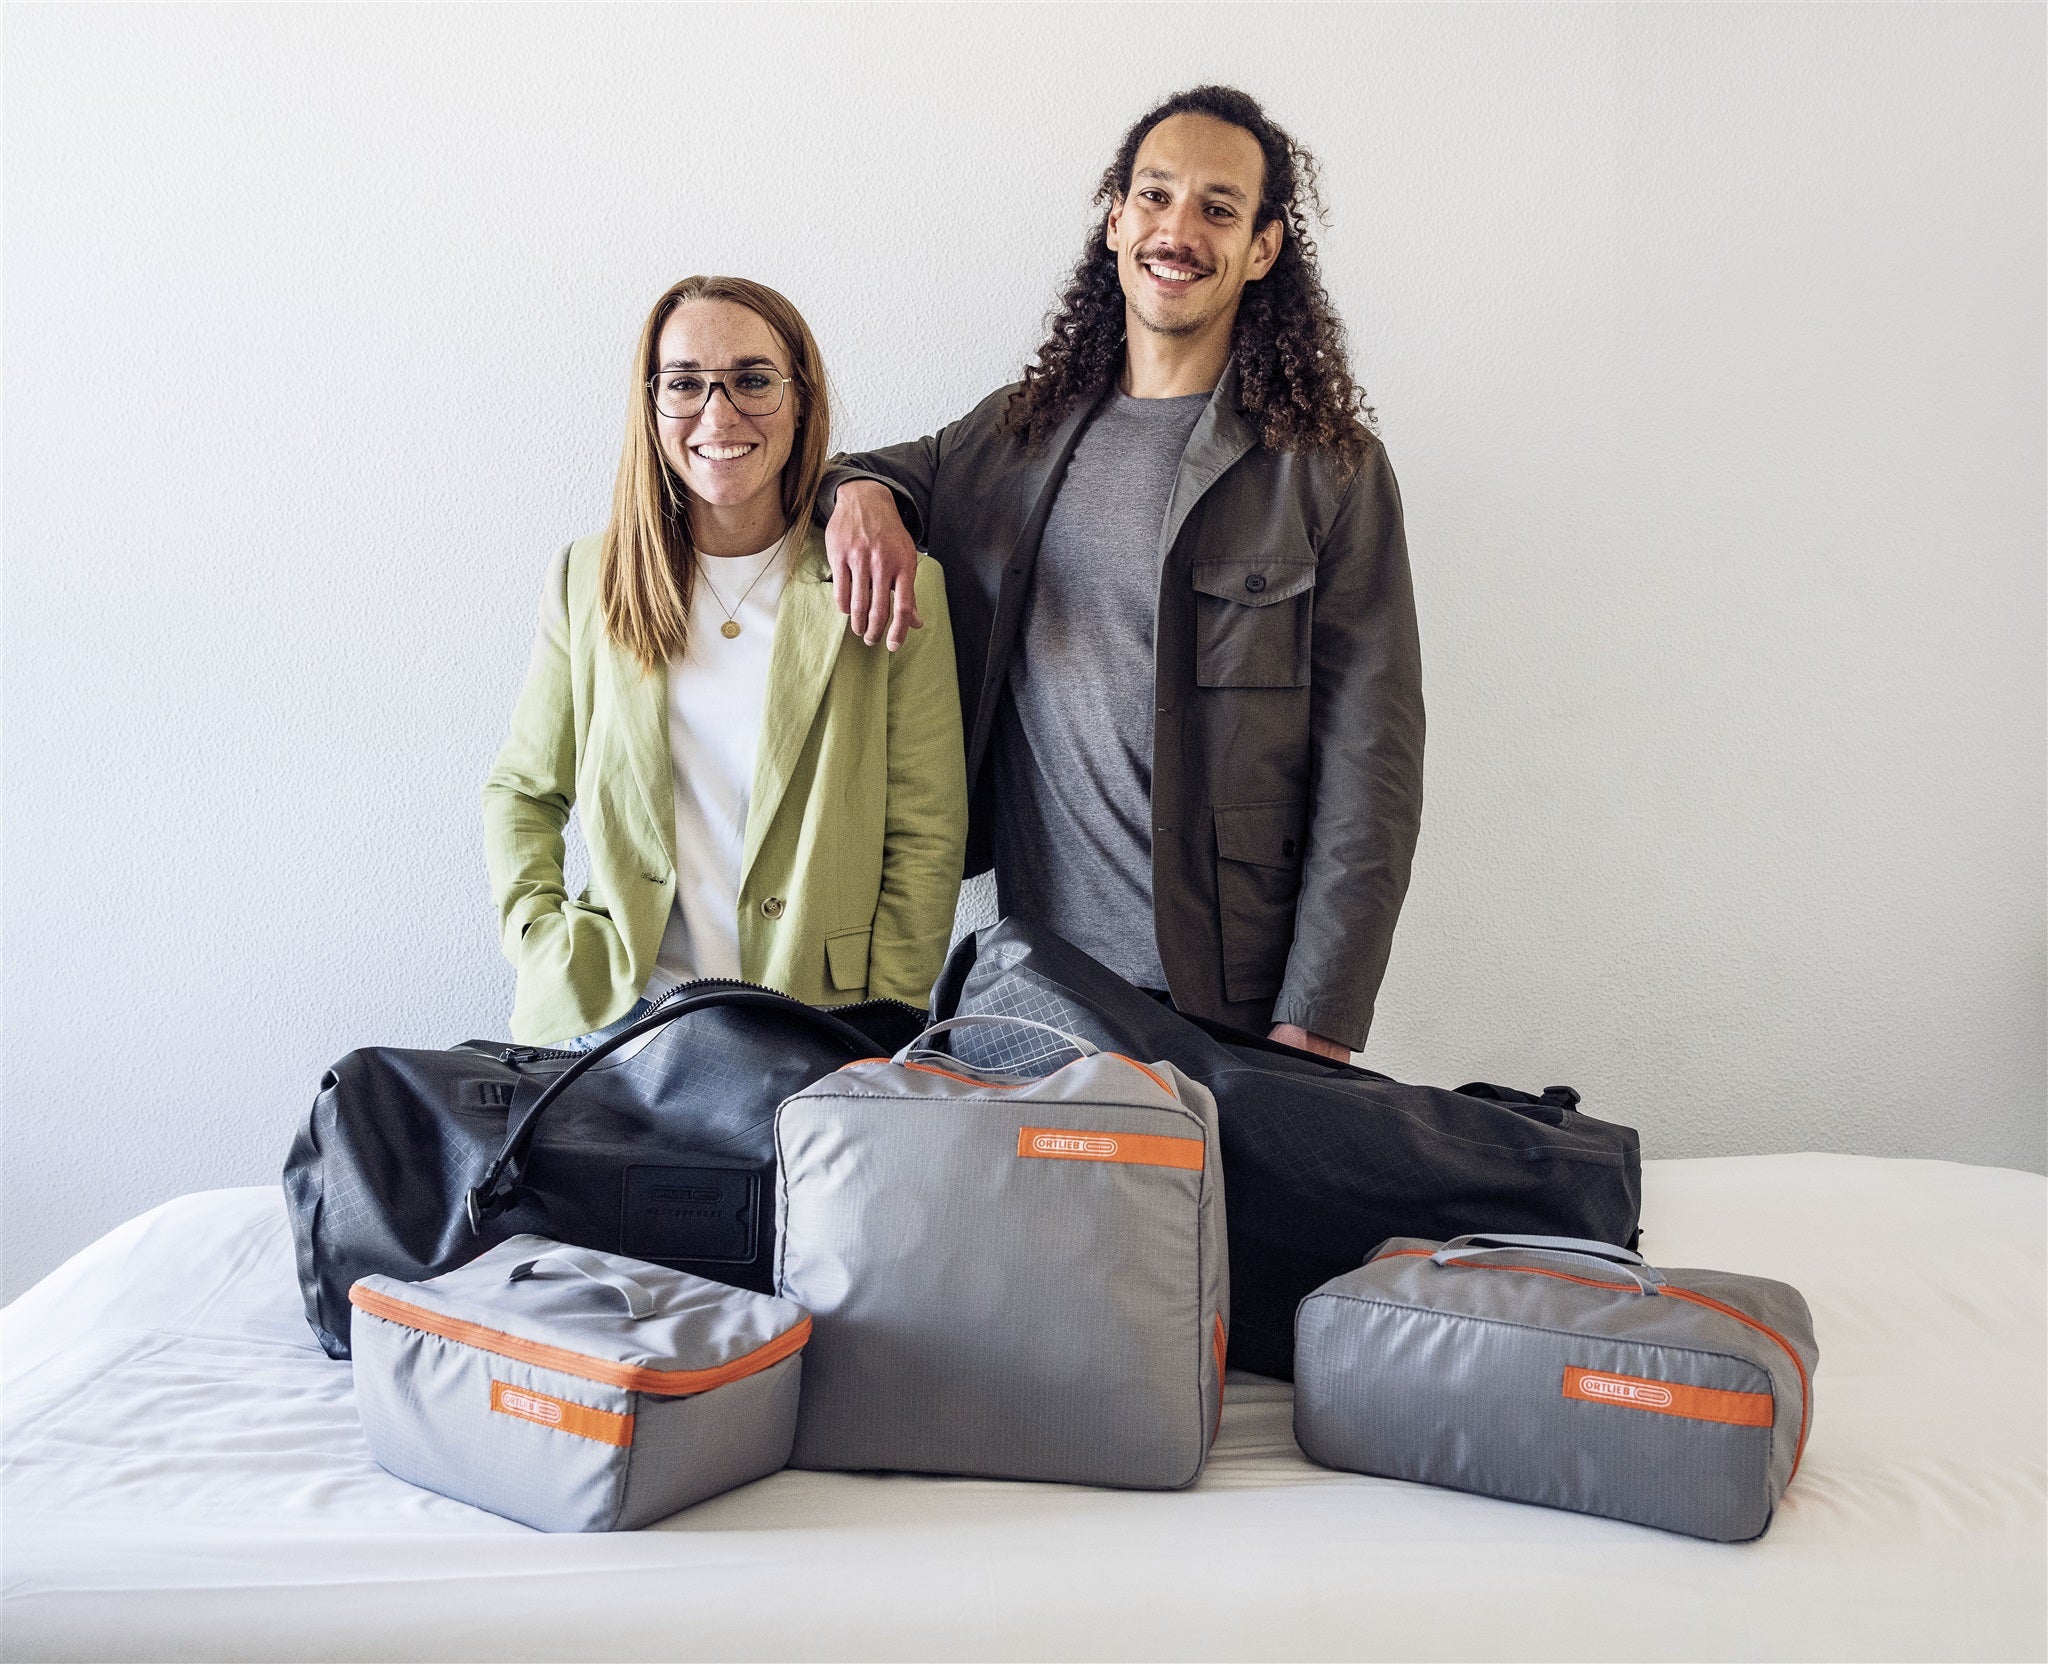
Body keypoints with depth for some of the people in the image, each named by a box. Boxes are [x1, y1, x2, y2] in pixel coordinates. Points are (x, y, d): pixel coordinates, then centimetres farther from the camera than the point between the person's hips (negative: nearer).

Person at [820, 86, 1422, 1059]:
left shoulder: (1328, 468, -4)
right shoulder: (1016, 433, 8)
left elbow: (1369, 768, -8)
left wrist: (1318, 1024, -14)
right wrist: (858, 488, -2)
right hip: (1037, 972, 4)